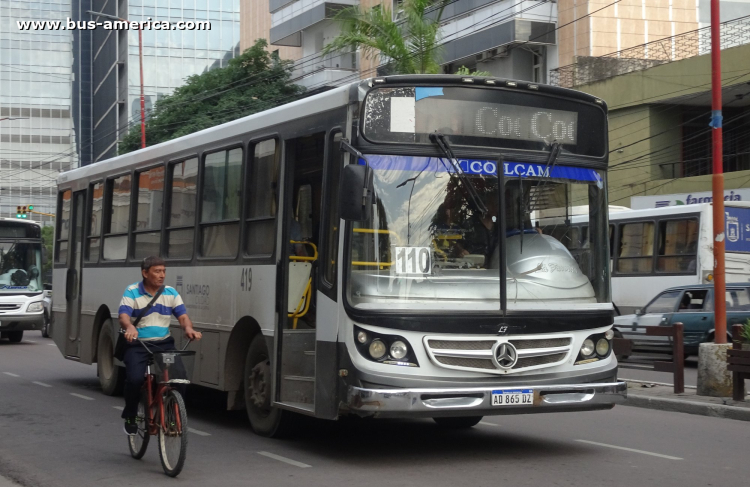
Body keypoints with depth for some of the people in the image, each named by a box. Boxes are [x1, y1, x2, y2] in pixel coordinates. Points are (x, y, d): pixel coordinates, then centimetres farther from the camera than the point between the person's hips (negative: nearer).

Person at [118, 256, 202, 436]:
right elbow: (124, 316, -17)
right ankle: (130, 417, 4)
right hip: (138, 344, -3)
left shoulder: (171, 293, 7)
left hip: (164, 343, 3)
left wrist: (188, 328, -26)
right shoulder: (132, 292, -3)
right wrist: (130, 328, -42)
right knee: (134, 379, -25)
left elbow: (183, 316, -2)